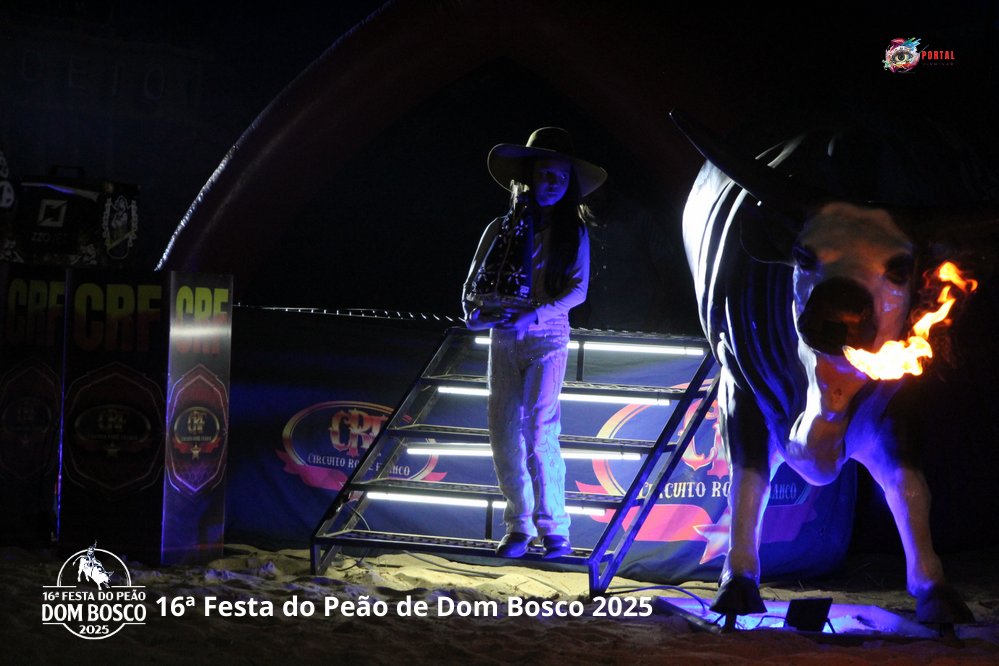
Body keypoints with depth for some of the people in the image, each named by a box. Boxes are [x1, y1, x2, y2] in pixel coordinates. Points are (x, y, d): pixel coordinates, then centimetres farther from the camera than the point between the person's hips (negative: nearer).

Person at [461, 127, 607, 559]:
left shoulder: (572, 233, 5)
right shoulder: (500, 229, 10)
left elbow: (578, 288, -4)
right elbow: (474, 281, 11)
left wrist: (534, 314, -16)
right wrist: (474, 309, -11)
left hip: (546, 337, -3)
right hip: (502, 340, 3)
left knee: (539, 432, -11)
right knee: (503, 434, 1)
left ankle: (553, 529, -5)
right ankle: (518, 526, 9)